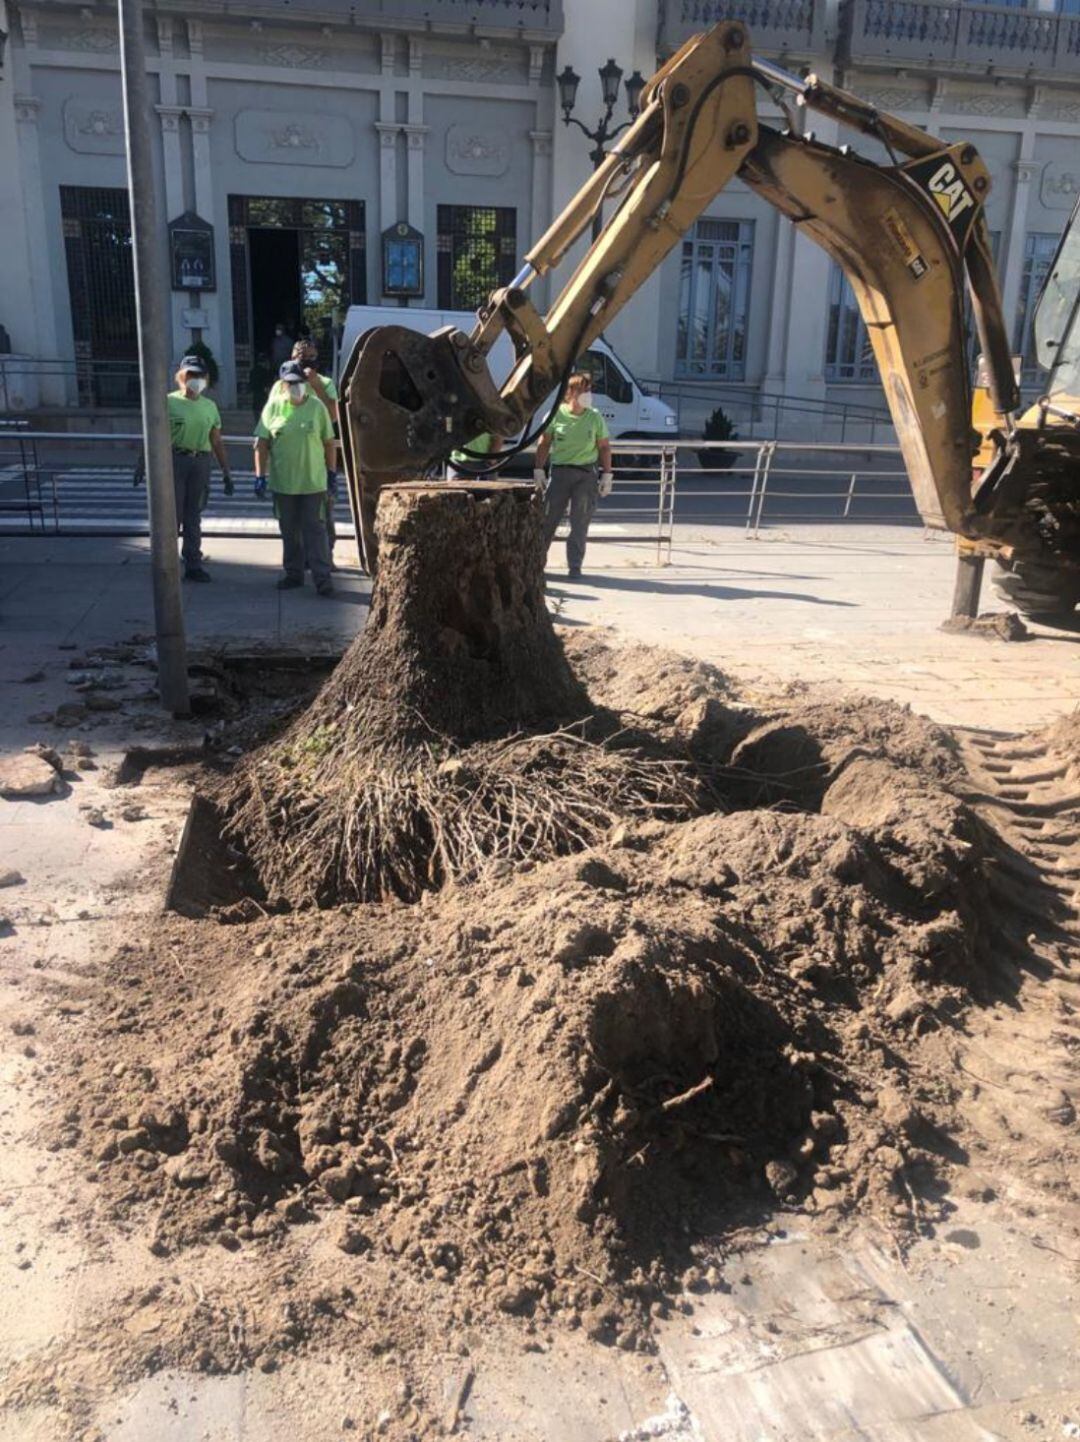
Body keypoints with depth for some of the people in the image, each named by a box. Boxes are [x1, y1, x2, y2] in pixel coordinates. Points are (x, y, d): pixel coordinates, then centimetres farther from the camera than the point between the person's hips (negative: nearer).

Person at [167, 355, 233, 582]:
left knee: (194, 517, 9)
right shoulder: (169, 402, -1)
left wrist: (226, 473, 11)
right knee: (172, 515, -2)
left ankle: (193, 564, 15)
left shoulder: (209, 406, 13)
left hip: (201, 462, 4)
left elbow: (217, 442, 15)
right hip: (175, 460, -4)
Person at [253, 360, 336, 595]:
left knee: (315, 530, -2)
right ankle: (293, 574, 23)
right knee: (289, 531, 11)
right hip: (283, 483, 2)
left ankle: (322, 578, -1)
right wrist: (260, 475, -3)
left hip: (313, 482, -2)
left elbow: (329, 443, 5)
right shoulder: (273, 407, 1)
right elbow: (261, 443, 2)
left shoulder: (317, 407, 0)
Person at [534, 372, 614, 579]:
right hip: (560, 472, -1)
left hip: (587, 474, 1)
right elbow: (544, 444, 5)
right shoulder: (556, 415, -1)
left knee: (580, 524, 0)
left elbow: (604, 447, 7)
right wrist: (539, 470, 0)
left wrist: (607, 475, 2)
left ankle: (575, 566, 9)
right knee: (548, 519, 2)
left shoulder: (595, 418, 3)